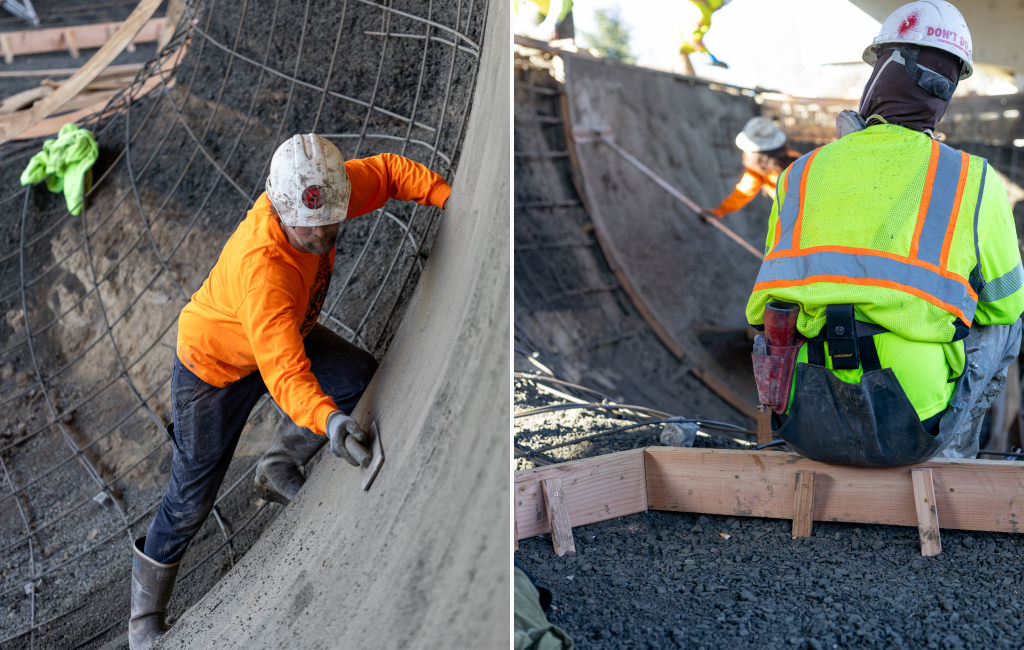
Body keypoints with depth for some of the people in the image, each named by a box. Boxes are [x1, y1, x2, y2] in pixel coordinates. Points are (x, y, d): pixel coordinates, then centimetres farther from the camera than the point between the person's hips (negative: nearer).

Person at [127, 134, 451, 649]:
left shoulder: (322, 192, -25)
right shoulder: (260, 265, -45)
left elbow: (387, 171, -8)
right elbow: (285, 372, -51)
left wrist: (451, 197, -20)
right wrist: (328, 420, -67)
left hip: (284, 332, 7)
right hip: (213, 364, -7)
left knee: (364, 380, -8)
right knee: (193, 496, 2)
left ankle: (279, 467, 15)